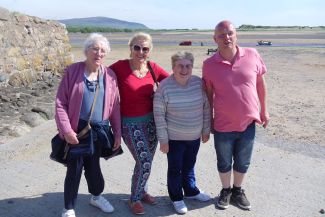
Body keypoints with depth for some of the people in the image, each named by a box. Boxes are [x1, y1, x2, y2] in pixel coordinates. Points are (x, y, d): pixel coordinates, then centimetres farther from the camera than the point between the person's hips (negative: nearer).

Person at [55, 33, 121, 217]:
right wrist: (66, 130, -16)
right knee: (74, 169, 4)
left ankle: (96, 196, 44)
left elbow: (115, 106, 4)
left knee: (93, 165, 19)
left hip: (100, 130, 3)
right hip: (77, 130, -3)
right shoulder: (73, 71, -8)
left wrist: (118, 132, 3)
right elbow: (60, 103, -9)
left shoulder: (110, 75, 1)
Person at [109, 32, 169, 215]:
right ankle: (135, 199, 16)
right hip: (131, 124, -5)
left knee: (147, 162, 17)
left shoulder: (153, 67, -2)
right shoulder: (120, 66, -12)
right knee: (144, 162, -8)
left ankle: (143, 191, 41)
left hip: (151, 121, 5)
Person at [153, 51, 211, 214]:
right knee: (175, 168, 11)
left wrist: (206, 130, 5)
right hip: (174, 138, -4)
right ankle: (176, 198, 30)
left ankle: (191, 191, 43)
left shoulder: (199, 83, -7)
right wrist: (163, 139, -13)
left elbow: (206, 108, 2)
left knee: (189, 166, 22)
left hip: (195, 136, 4)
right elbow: (159, 115, -15)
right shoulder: (164, 87, -19)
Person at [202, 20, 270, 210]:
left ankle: (238, 191, 42)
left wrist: (264, 110, 9)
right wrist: (209, 119, 5)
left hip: (248, 123, 1)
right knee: (224, 163, 18)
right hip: (223, 125, -1)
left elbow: (260, 83, 4)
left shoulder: (252, 55, -8)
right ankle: (226, 191, 42)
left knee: (242, 163, 18)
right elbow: (209, 93, 0)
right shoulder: (209, 64, -10)